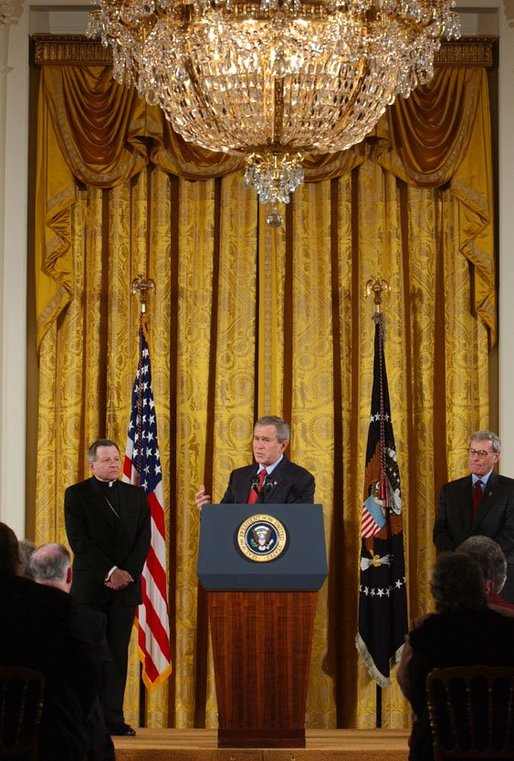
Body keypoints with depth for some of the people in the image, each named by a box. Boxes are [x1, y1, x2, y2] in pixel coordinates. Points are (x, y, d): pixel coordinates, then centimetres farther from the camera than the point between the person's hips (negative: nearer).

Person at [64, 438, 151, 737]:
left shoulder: (136, 495, 13)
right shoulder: (77, 494, 2)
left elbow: (143, 539, 7)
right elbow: (79, 540, -6)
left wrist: (127, 573, -8)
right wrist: (110, 572, -12)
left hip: (126, 586, 3)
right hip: (90, 586, -3)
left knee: (118, 653, 1)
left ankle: (113, 718, 1)